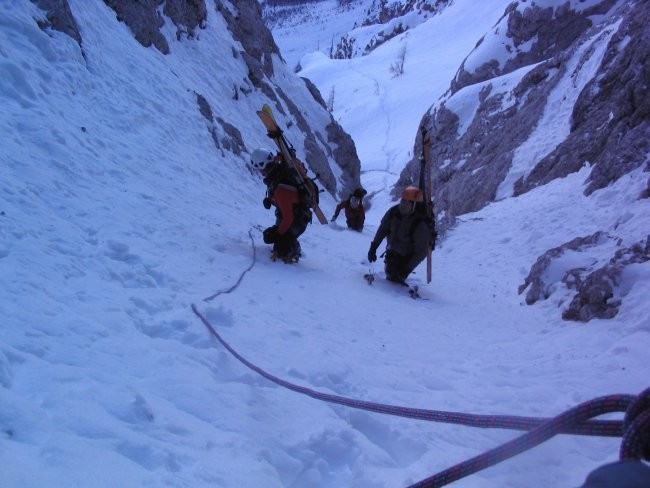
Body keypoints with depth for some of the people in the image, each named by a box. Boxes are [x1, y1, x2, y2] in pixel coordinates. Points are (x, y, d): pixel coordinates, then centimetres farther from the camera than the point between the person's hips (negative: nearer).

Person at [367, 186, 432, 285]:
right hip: (393, 250, 4)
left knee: (396, 277, -5)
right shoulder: (394, 211, -20)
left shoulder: (421, 225, -33)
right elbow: (383, 228, -3)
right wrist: (373, 247, -4)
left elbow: (421, 252, -26)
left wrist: (407, 269, -27)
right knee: (389, 271, 14)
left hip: (408, 256, -4)